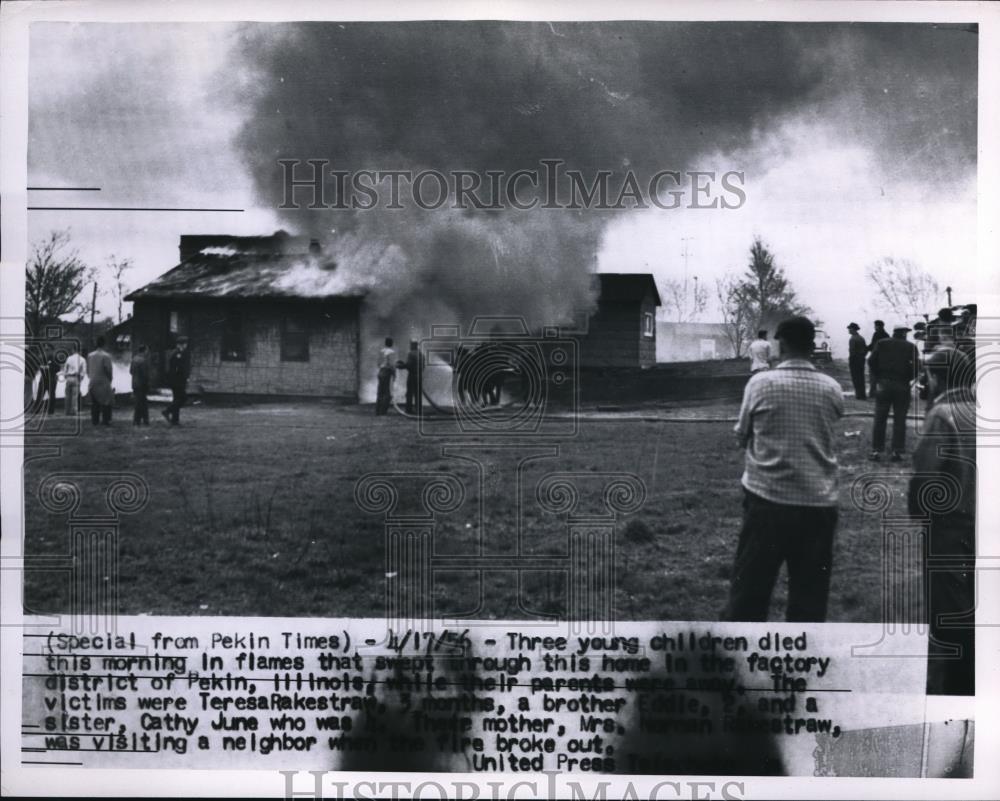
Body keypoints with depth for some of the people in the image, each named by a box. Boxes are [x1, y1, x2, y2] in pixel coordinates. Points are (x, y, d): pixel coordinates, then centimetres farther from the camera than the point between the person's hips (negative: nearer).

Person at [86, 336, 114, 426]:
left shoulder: (90, 356, 6)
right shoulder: (106, 356, -13)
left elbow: (88, 369, 9)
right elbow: (108, 369, -12)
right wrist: (110, 378, 4)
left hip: (93, 382, 5)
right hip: (103, 382, -5)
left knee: (94, 402, 10)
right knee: (106, 402, 2)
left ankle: (95, 420, 11)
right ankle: (106, 419, 0)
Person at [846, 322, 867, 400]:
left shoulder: (852, 339, -15)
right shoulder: (861, 338, 10)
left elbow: (852, 351, -20)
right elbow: (866, 349, 13)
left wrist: (849, 360, -12)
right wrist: (862, 356, 16)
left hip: (854, 359, -8)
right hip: (861, 359, 8)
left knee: (855, 378, -3)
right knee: (861, 377, 14)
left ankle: (859, 394, -6)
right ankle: (862, 394, 18)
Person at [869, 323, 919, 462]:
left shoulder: (881, 344, 5)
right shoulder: (910, 347, 1)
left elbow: (871, 361, -4)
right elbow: (917, 365, -8)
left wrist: (877, 377, 5)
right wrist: (910, 379, 5)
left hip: (883, 384, 1)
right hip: (902, 386, -1)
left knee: (880, 419, 5)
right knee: (899, 420, 4)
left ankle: (876, 450, 3)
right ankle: (897, 451, 2)